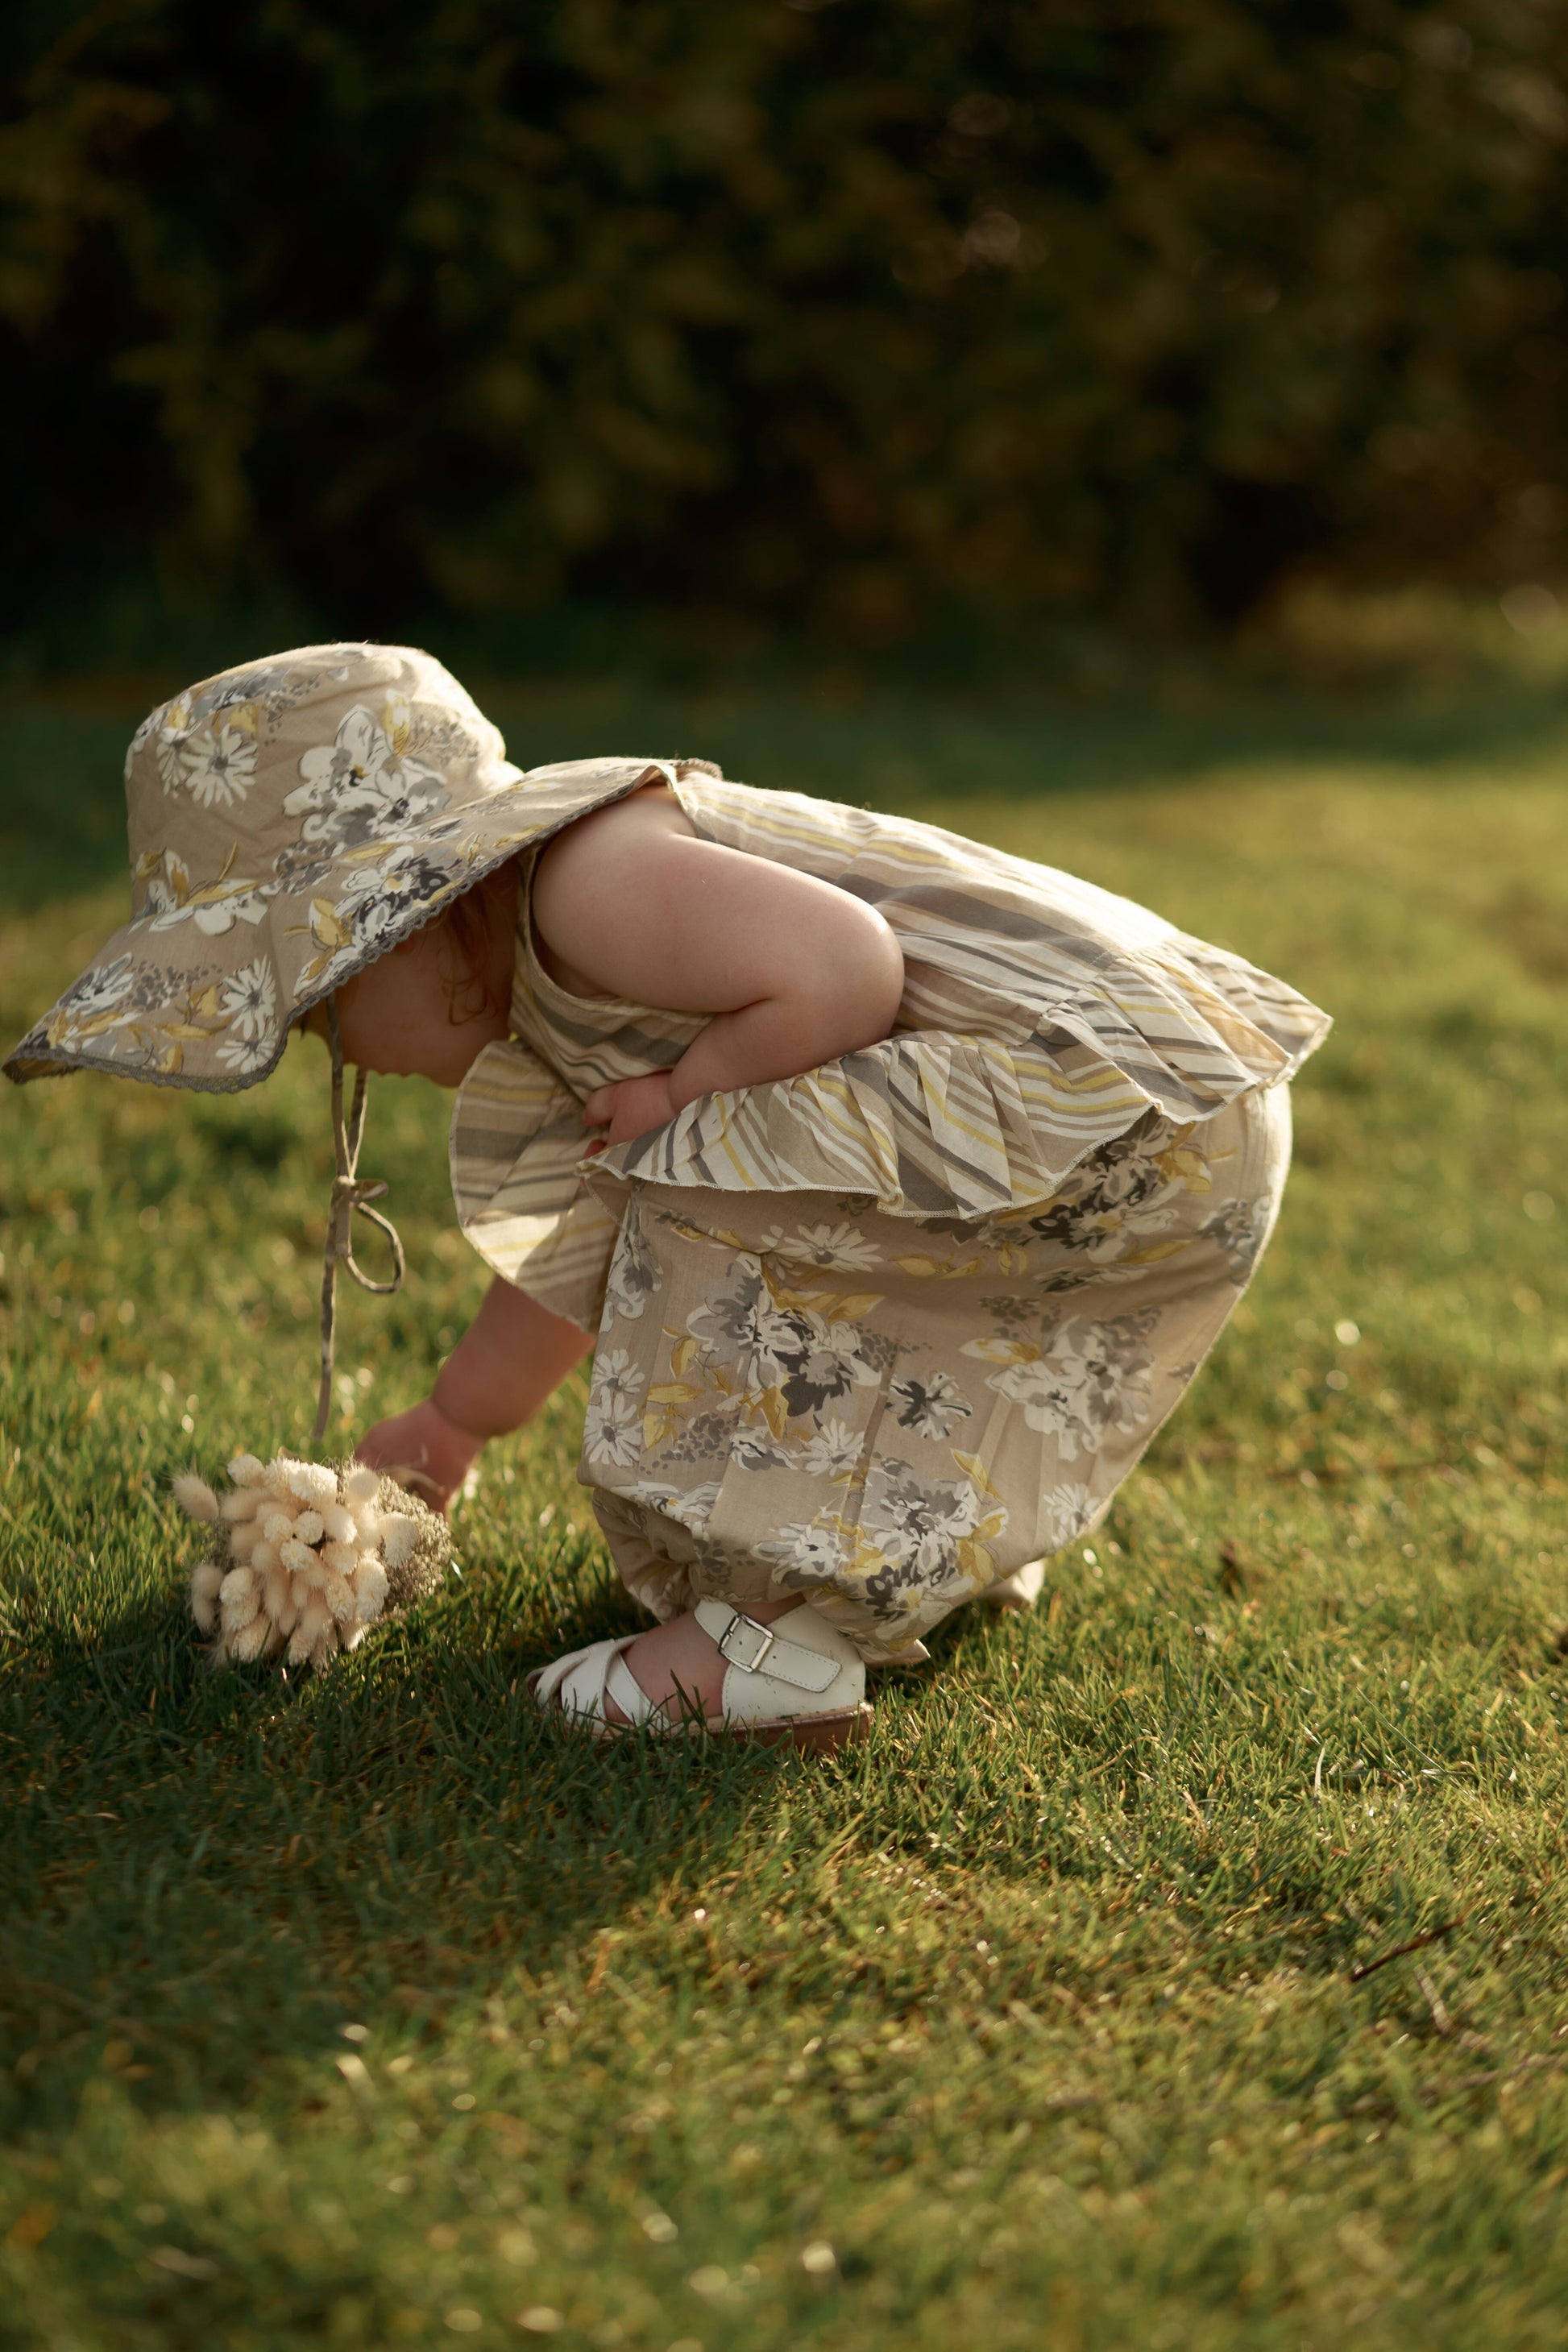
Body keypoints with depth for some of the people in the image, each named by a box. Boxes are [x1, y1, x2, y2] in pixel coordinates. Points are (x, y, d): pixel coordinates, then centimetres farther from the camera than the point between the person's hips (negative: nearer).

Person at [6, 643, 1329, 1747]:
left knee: (709, 1193, -16)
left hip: (1121, 1102, -11)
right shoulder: (551, 993, 17)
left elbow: (843, 970, -31)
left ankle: (781, 1631, -12)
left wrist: (683, 1095, -15)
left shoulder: (586, 881, -17)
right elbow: (589, 1240, 29)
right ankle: (940, 1544, 40)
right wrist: (453, 1426, 38)